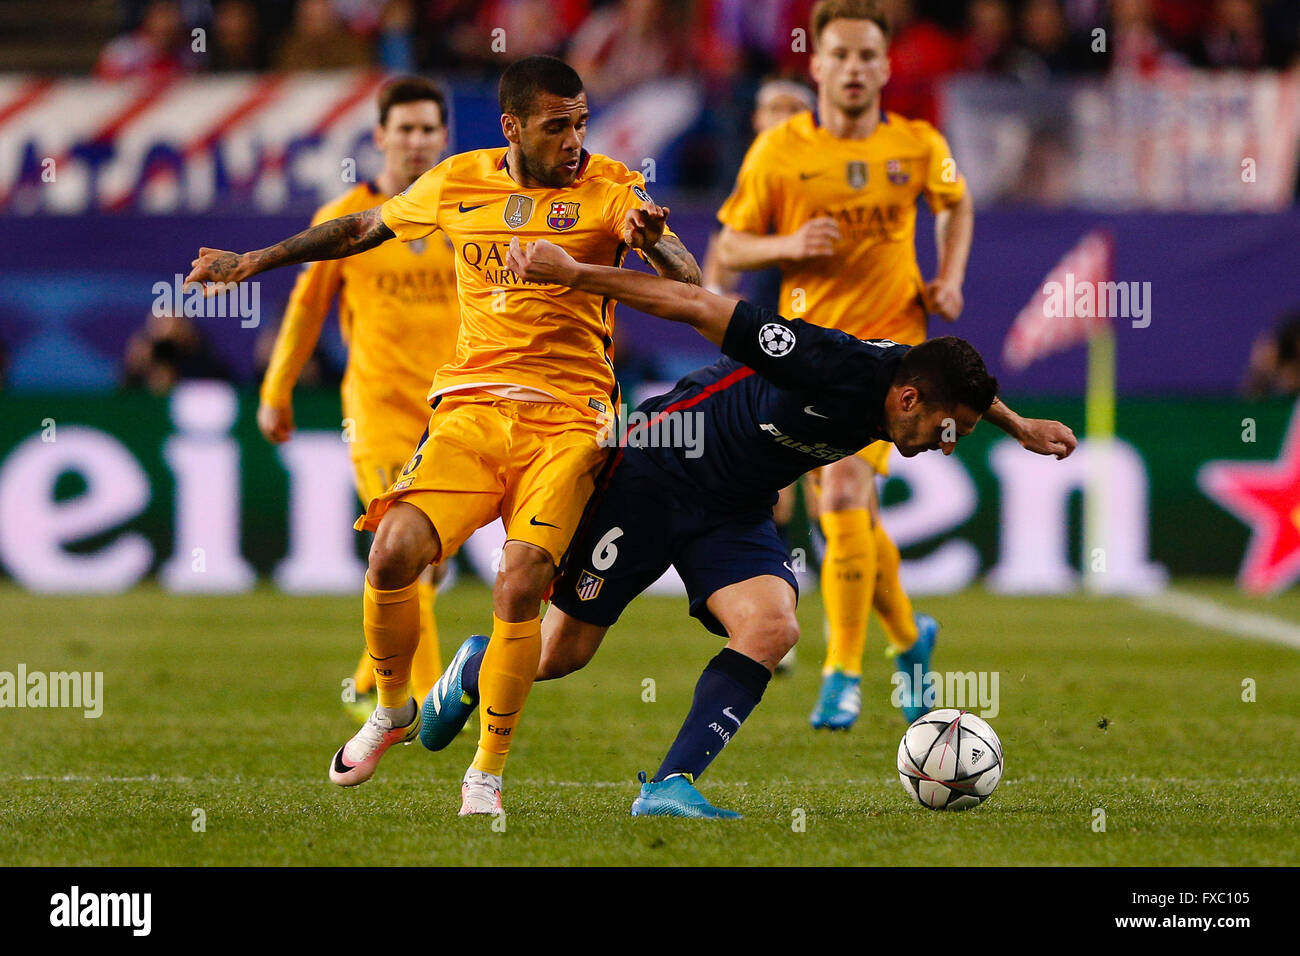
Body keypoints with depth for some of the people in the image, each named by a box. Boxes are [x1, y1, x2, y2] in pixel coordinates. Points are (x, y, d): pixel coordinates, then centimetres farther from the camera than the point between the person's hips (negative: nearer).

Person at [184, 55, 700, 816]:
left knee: (520, 588, -20)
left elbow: (693, 288, -7)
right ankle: (393, 711, 11)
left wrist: (652, 238, -28)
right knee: (393, 554, -18)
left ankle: (488, 774, -2)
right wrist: (254, 262, 31)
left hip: (567, 418, -2)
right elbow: (363, 230, 26)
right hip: (473, 404, 2)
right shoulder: (458, 183, 9)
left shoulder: (610, 188, 1)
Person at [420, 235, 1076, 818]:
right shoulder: (833, 365, -32)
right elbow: (695, 307, -30)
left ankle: (670, 786, -19)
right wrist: (572, 274, -31)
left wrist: (1018, 425, 26)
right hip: (655, 474, -6)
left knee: (772, 628, -21)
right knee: (561, 653, 2)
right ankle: (475, 672, 36)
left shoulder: (909, 374, -9)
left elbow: (959, 379, 19)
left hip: (737, 510, 7)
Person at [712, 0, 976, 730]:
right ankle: (910, 636, 38)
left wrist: (951, 277, 6)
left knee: (843, 493, -21)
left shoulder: (918, 146, 0)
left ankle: (844, 673, -14)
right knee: (848, 515, 11)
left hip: (887, 340, -2)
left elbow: (957, 204, 21)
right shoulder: (778, 151, -2)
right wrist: (788, 245, -15)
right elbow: (730, 246, 4)